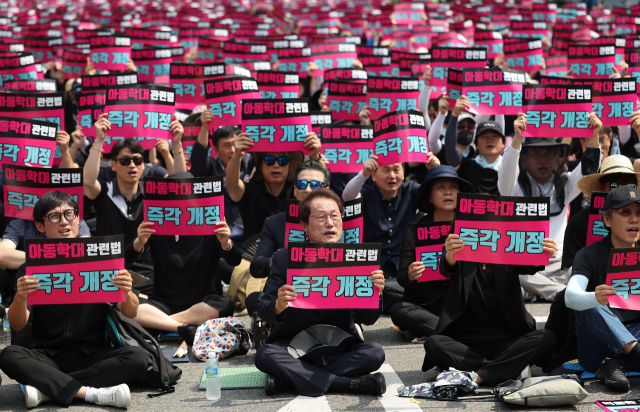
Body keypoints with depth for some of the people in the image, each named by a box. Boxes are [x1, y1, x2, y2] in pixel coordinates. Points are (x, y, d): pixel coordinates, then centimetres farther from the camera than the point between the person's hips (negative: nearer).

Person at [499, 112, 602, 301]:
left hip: (557, 264, 2)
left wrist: (594, 137, -19)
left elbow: (588, 170, -1)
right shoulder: (515, 186, 5)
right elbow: (506, 172, -17)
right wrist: (517, 139, -35)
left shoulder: (564, 185, 16)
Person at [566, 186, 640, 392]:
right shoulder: (589, 255, -5)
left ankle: (616, 363, -31)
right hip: (597, 346, -2)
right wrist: (596, 298, -47)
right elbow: (570, 297, -24)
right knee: (590, 306, -31)